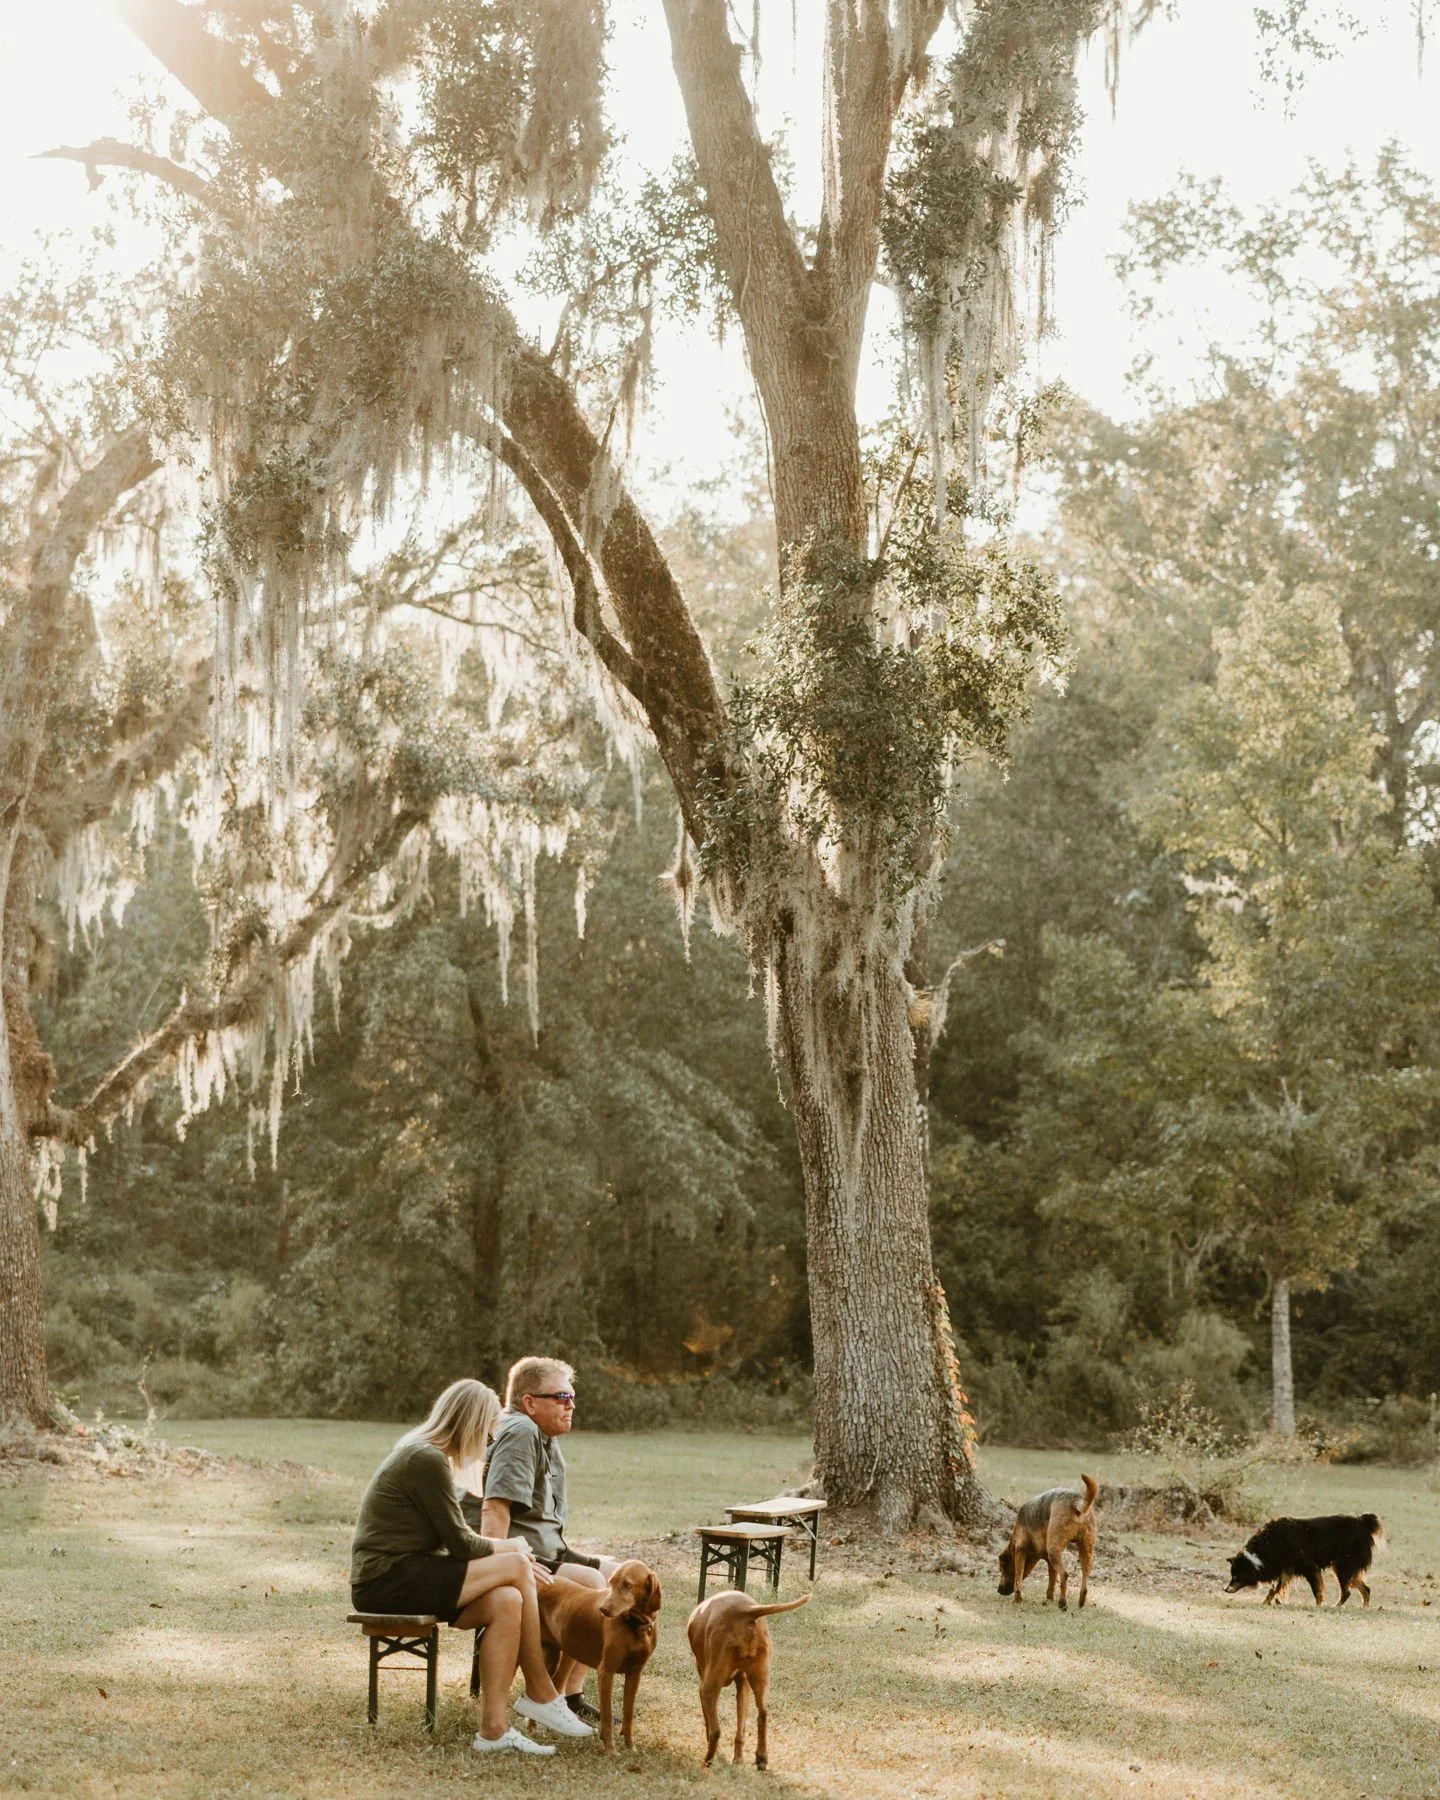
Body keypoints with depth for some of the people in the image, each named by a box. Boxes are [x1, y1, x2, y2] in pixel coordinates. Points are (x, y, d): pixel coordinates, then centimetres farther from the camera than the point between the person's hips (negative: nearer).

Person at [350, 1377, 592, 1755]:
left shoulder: (424, 1452, 15)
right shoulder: (427, 1459, -15)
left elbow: (452, 1539, 15)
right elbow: (460, 1544, -13)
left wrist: (505, 1551, 3)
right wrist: (508, 1550, 4)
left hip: (400, 1576, 9)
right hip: (387, 1580, -9)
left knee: (506, 1601, -14)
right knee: (515, 1567, -15)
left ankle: (493, 1728, -15)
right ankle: (540, 1695, -2)